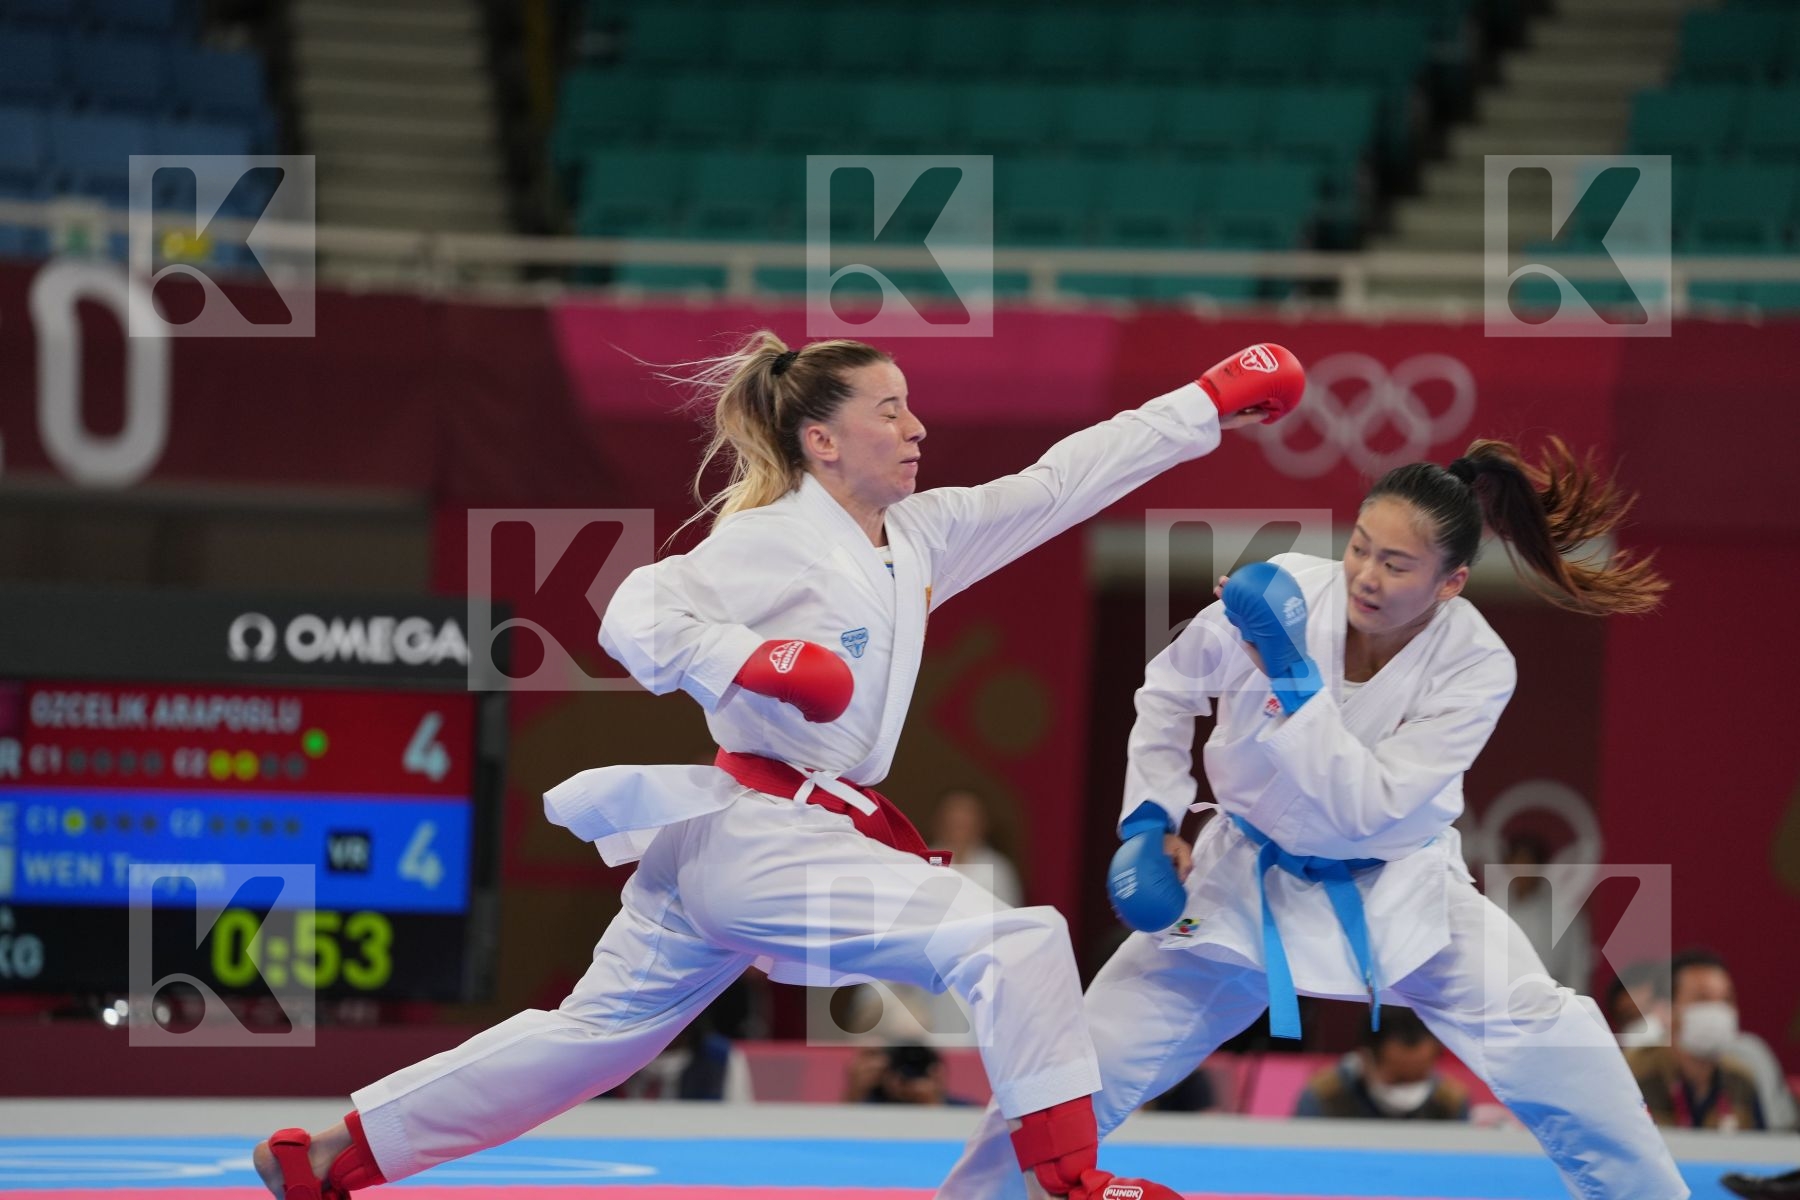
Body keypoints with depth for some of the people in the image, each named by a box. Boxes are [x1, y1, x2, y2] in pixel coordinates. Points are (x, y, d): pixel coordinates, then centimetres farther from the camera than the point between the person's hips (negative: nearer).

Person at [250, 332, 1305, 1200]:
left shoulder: (920, 535, 12)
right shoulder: (773, 542, -12)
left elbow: (1062, 482, 11)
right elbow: (639, 617, -21)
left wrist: (1214, 405, 9)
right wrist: (751, 662, -37)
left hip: (722, 842, 9)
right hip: (755, 837, -9)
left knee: (596, 1036, 17)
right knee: (1012, 942, -17)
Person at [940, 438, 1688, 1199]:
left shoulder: (1475, 667, -25)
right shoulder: (1288, 592, -23)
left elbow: (1369, 810, -32)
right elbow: (1169, 690, -3)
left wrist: (1290, 673, -38)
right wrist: (1148, 823, -9)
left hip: (1394, 888, -1)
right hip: (1255, 878, 1)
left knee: (1559, 1066, -13)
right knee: (1091, 1061, -4)